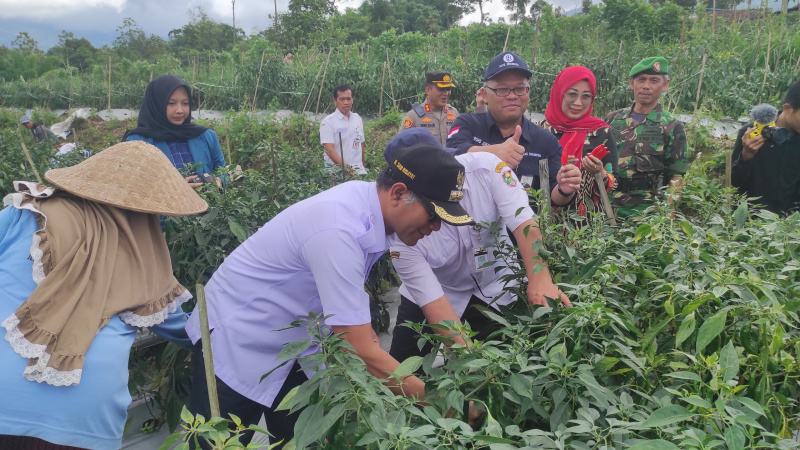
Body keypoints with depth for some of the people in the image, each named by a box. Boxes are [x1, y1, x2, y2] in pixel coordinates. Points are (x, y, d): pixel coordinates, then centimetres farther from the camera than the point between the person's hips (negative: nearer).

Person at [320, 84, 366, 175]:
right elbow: (329, 149, -14)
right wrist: (346, 167, -24)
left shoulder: (358, 119, 14)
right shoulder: (328, 122, -5)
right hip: (337, 172, -5)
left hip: (359, 171, 5)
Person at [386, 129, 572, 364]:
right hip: (424, 299, 0)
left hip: (494, 291, 1)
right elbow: (433, 301, -28)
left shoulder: (486, 167, -25)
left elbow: (524, 223, -30)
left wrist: (540, 278, -47)